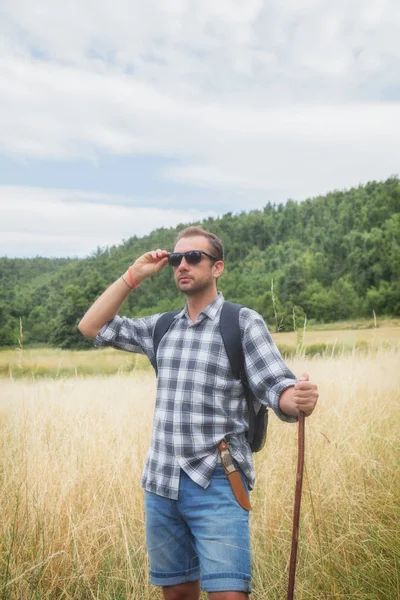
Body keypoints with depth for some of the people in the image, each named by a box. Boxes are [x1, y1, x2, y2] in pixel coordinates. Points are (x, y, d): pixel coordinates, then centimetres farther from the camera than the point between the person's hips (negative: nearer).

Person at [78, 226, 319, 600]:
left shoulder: (244, 323, -3)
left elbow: (276, 388, -11)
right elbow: (92, 327, 13)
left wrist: (298, 399, -34)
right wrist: (133, 276, 6)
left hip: (216, 484, -5)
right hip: (160, 484, 5)